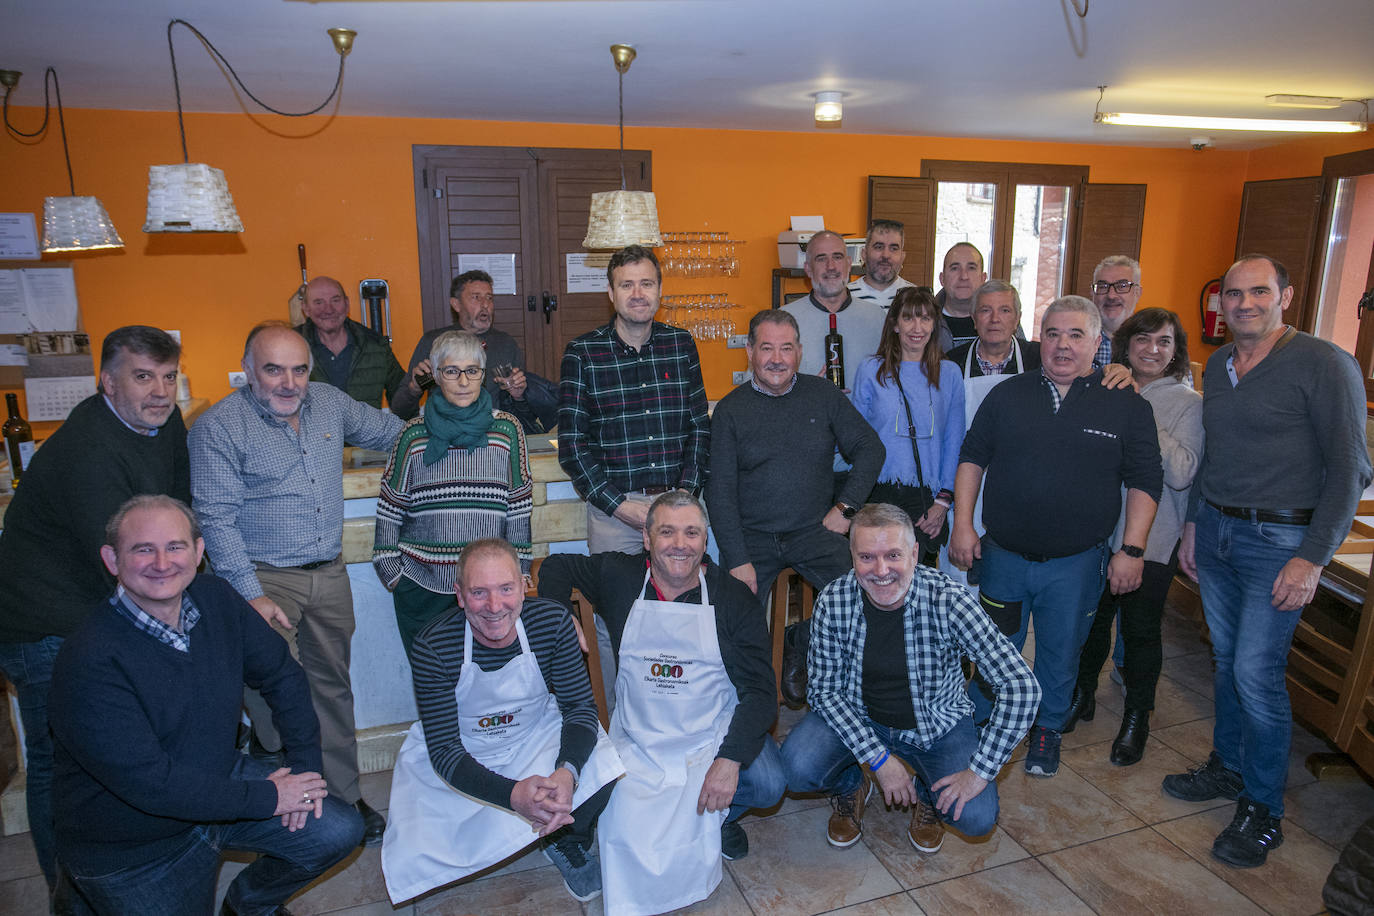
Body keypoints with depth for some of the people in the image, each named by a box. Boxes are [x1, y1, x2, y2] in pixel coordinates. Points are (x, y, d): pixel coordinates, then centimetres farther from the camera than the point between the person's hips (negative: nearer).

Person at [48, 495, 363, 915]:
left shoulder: (215, 599, -9)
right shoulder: (89, 663, -28)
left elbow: (281, 674, 2)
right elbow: (149, 782, -28)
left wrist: (305, 762, -6)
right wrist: (268, 798, -22)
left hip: (219, 779, 5)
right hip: (132, 848, -5)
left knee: (338, 831, -3)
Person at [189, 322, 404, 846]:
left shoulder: (330, 402, 6)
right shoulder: (219, 427, -10)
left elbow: (386, 431, 25)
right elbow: (216, 519, -12)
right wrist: (251, 595, -17)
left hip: (329, 574, 5)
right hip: (265, 579, -5)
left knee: (332, 686, 13)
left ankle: (343, 795, 27)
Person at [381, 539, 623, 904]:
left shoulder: (553, 621, -20)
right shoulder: (433, 647, -25)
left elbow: (580, 705, -13)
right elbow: (443, 749, -22)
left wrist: (568, 772, -34)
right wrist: (513, 795, -39)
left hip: (537, 736, 1)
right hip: (456, 761, -1)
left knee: (603, 770, -25)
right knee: (411, 864, -15)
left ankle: (568, 845, 9)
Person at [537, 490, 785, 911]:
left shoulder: (733, 597, -7)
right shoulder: (619, 576, -3)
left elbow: (760, 687, -9)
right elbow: (556, 567, 15)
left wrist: (731, 758, -23)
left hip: (716, 733, 0)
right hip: (639, 739, 0)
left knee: (769, 785, -23)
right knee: (626, 835, -21)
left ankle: (722, 817, 13)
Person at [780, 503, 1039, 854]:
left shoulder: (947, 601, -26)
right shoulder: (834, 602, -20)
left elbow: (1021, 686, -26)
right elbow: (825, 689, -11)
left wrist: (980, 771, -25)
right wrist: (878, 757, -20)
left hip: (937, 724, -1)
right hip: (856, 718, 1)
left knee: (975, 817, -22)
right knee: (797, 768, -24)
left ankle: (928, 792, 16)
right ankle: (851, 784, 13)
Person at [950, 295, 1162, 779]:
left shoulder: (1127, 405, -2)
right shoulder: (1008, 394, 2)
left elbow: (1144, 481, -1)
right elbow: (972, 458, 6)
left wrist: (1132, 549, -8)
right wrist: (962, 524, 0)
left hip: (1077, 563, -1)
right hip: (1003, 554, 1)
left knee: (1061, 654, 14)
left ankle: (1047, 728, 38)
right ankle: (978, 724, 35)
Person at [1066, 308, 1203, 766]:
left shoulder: (1188, 403, -5)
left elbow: (1181, 474, -18)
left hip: (1152, 539, -3)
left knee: (1140, 630, 8)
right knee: (1092, 618, 16)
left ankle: (1137, 717, 28)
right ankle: (1082, 694, 37)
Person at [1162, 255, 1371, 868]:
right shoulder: (1217, 366, 9)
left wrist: (1313, 557, -16)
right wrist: (1193, 524, 17)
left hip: (1280, 539, -6)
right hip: (1215, 530, 6)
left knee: (1256, 673, -4)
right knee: (1226, 660, 16)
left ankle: (1263, 809, 14)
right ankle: (1228, 768, 33)